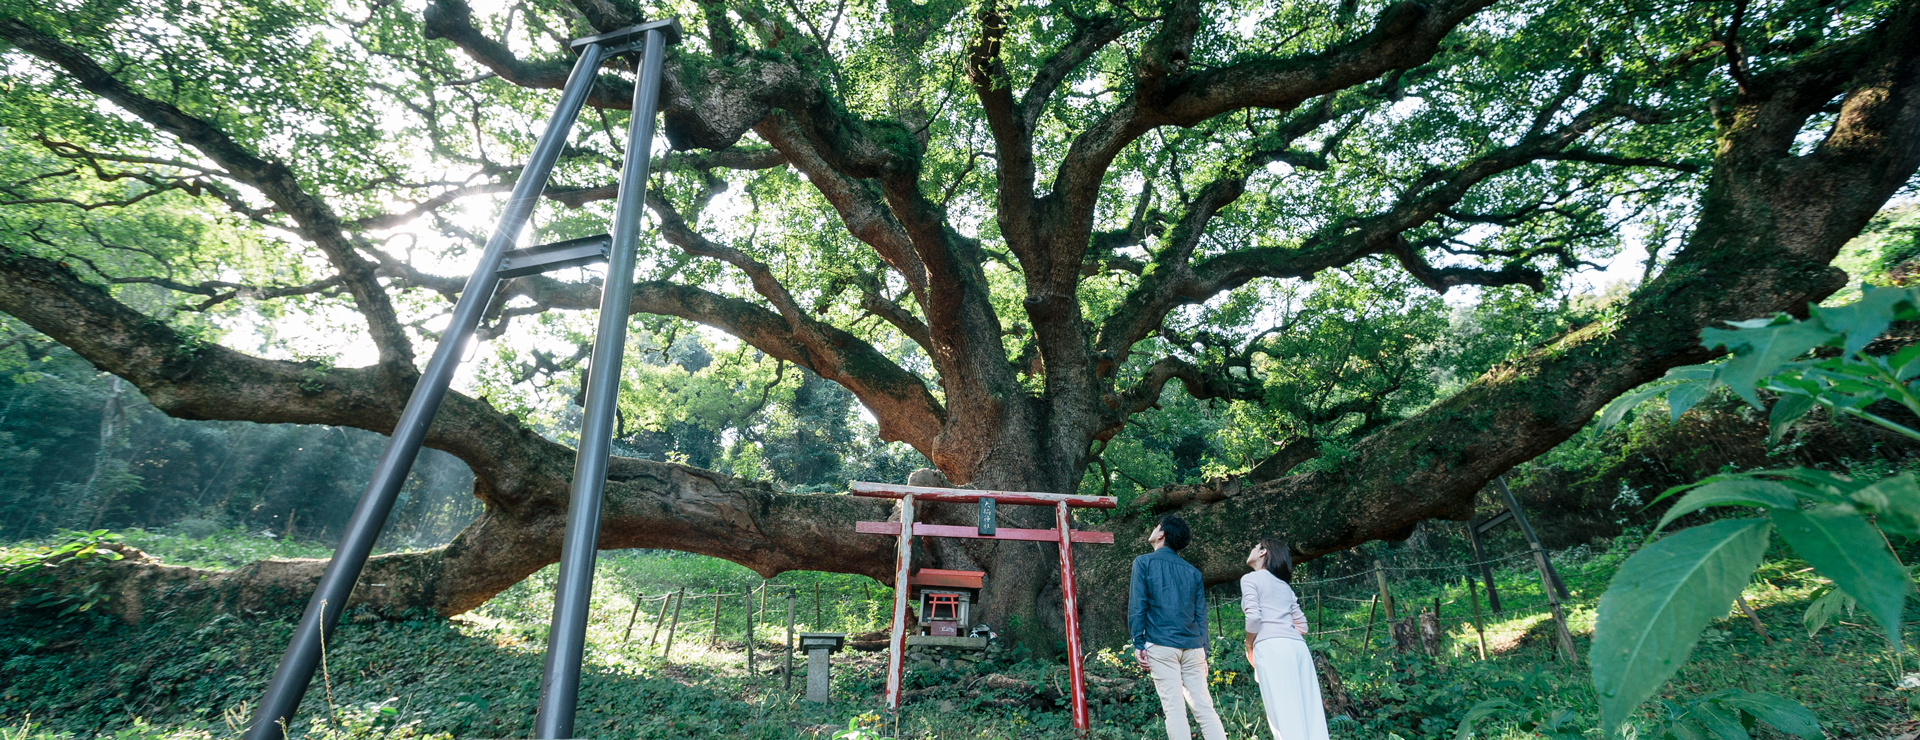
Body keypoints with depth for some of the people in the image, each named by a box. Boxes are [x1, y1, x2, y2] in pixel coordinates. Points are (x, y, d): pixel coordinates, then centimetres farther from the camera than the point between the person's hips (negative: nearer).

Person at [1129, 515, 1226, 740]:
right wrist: (1203, 653, 15)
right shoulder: (1192, 571, 15)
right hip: (1192, 647, 4)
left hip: (1161, 646, -4)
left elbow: (1137, 606, -5)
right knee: (1204, 707, 5)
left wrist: (1138, 643, -5)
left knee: (1174, 709, -3)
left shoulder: (1144, 562, 3)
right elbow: (1201, 615, 13)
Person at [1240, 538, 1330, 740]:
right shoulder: (1285, 586, 27)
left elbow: (1253, 617, -8)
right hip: (1298, 647, 7)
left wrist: (1249, 647, 6)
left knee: (1285, 716, -10)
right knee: (1308, 714, 3)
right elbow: (1302, 625, 22)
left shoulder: (1250, 579, 5)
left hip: (1272, 647, -7)